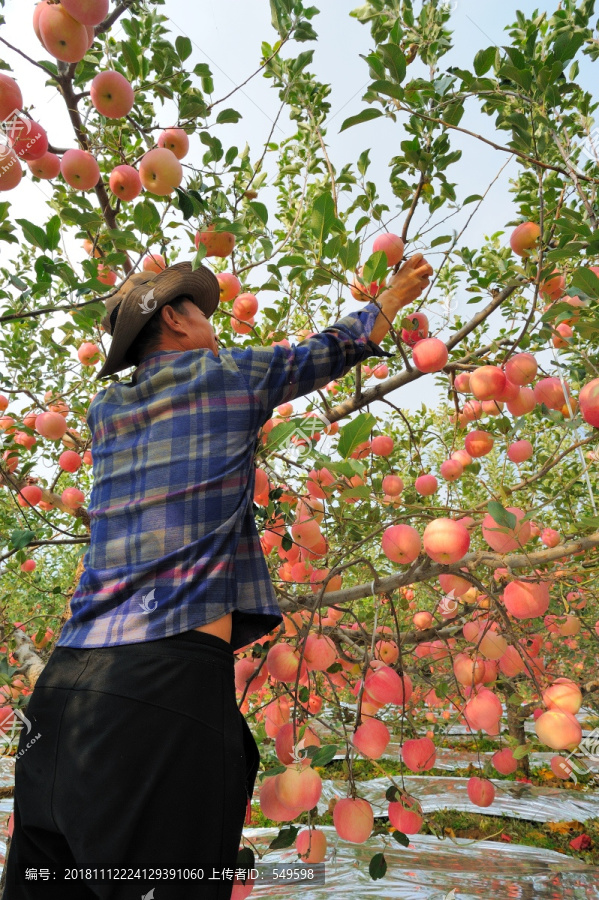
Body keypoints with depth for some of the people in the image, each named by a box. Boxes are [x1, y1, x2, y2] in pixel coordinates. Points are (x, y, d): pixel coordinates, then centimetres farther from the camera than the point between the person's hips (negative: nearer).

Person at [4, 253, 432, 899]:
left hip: (68, 673, 7)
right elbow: (330, 351, 17)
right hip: (173, 676, -7)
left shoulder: (104, 409, 16)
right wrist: (395, 295, 36)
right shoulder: (227, 373, 3)